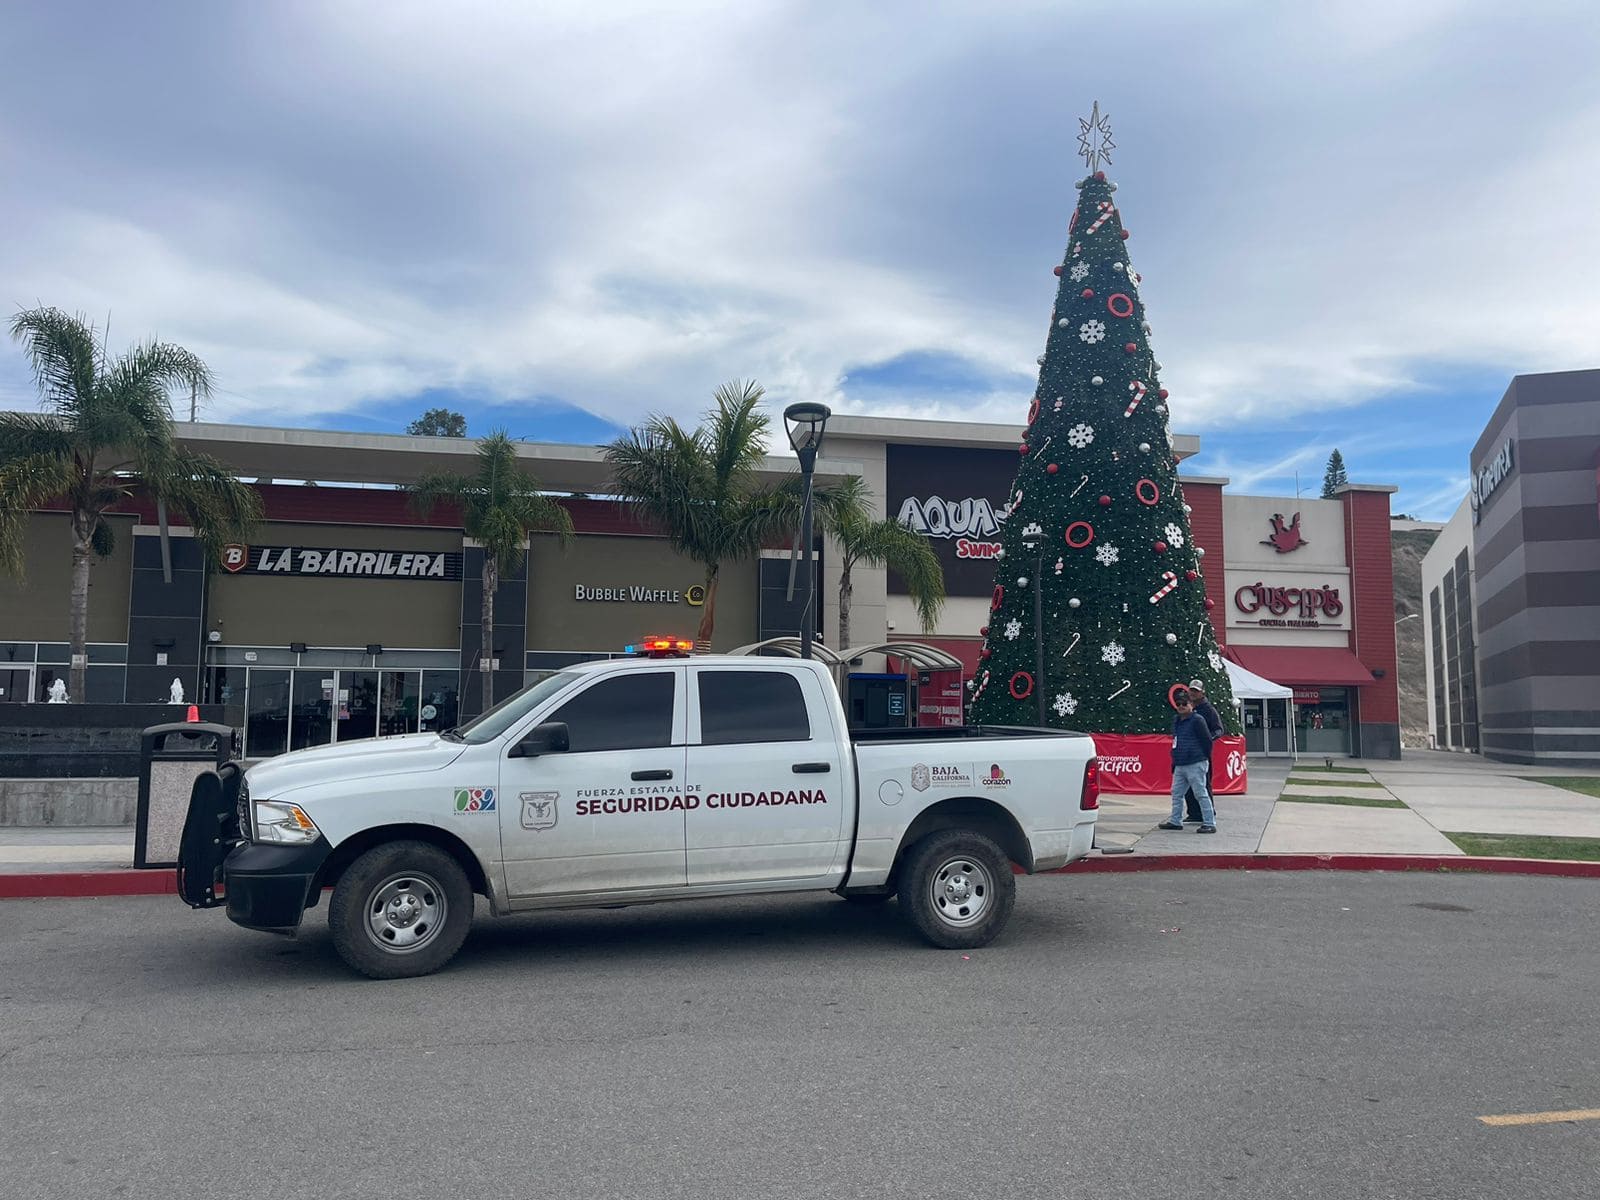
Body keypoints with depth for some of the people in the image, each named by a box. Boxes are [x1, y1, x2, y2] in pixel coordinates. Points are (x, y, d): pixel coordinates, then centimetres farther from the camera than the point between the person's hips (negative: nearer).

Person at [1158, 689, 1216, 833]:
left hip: (1195, 765, -9)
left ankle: (1210, 824, -2)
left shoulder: (1197, 720, -10)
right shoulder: (1176, 720, 15)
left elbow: (1207, 740, -8)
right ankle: (1175, 821, 22)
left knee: (1201, 794, -6)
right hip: (1179, 765, 9)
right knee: (1176, 793, 13)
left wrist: (1204, 757, 2)